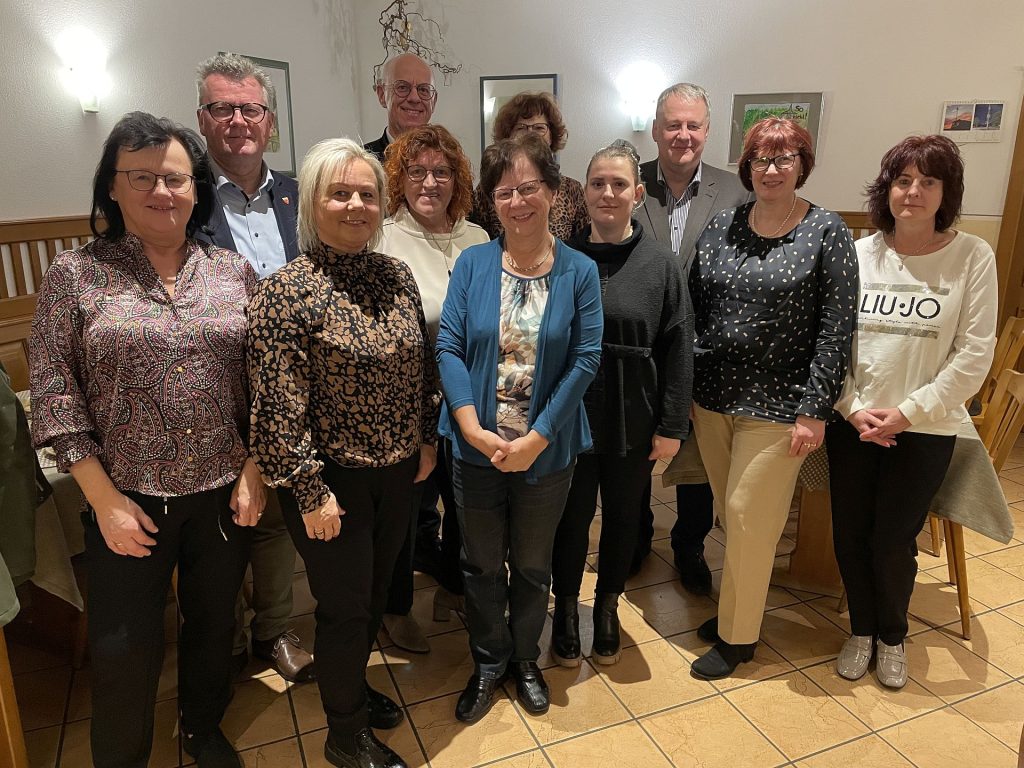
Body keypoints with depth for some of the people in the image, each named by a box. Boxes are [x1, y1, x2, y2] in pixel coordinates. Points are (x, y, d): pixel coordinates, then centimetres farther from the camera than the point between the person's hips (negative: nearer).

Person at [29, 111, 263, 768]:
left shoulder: (235, 272, 1)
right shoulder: (75, 275, -4)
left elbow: (262, 384, 3)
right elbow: (55, 394, -6)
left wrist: (254, 473, -3)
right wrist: (106, 500, -10)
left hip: (225, 493, 3)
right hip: (128, 499, -2)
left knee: (215, 623, 19)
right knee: (126, 650, 9)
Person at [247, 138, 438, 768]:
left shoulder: (396, 276, 2)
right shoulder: (287, 291, -17)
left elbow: (423, 365, 10)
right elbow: (279, 406, -18)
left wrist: (427, 439, 9)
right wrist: (310, 490, -17)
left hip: (398, 469, 6)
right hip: (334, 479, -6)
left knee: (376, 591, 22)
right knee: (345, 605, 9)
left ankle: (352, 685, 48)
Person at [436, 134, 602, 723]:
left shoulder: (579, 271, -5)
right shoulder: (472, 264, -3)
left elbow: (585, 359, -10)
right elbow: (449, 347, -8)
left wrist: (537, 438, -17)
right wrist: (473, 428, -19)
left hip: (547, 450, 0)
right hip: (477, 447, 1)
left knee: (533, 565, 18)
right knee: (482, 565, 16)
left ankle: (526, 659, 42)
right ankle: (488, 662, 39)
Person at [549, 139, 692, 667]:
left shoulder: (661, 263, -4)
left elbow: (678, 347, -4)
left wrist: (672, 425, -6)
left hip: (634, 421, 0)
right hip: (569, 416, 0)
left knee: (623, 515, 16)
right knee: (572, 516, 12)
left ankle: (608, 606, 40)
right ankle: (567, 607, 36)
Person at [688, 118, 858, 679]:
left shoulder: (826, 232, -6)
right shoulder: (721, 228, 5)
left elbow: (836, 327, -8)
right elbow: (692, 309, 8)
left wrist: (814, 411, -12)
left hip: (776, 406, -4)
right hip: (711, 397, 4)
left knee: (749, 518, 1)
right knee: (731, 514, 15)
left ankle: (737, 636, 19)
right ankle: (734, 607, 34)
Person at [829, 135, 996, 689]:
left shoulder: (972, 258, -6)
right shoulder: (858, 254, -1)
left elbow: (974, 354, -8)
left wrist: (909, 412, -13)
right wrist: (853, 408, -9)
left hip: (925, 430, -2)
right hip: (853, 424, 2)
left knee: (893, 540, 5)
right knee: (850, 534, 9)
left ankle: (892, 636, 34)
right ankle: (861, 631, 34)